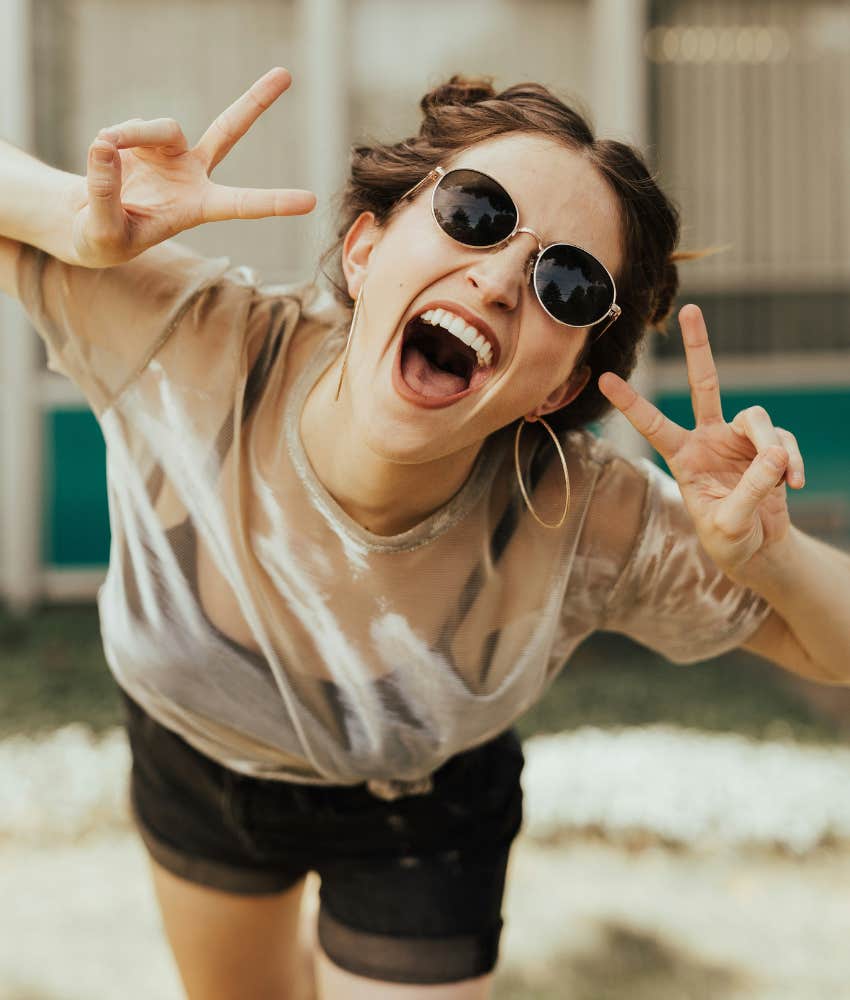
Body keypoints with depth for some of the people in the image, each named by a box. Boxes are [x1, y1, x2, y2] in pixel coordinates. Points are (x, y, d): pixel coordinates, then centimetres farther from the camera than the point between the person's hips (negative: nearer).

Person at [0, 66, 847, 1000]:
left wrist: (771, 556, -44)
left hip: (417, 818, -2)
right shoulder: (188, 338, -36)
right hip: (192, 757, 2)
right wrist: (82, 220, -49)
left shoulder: (596, 528, -35)